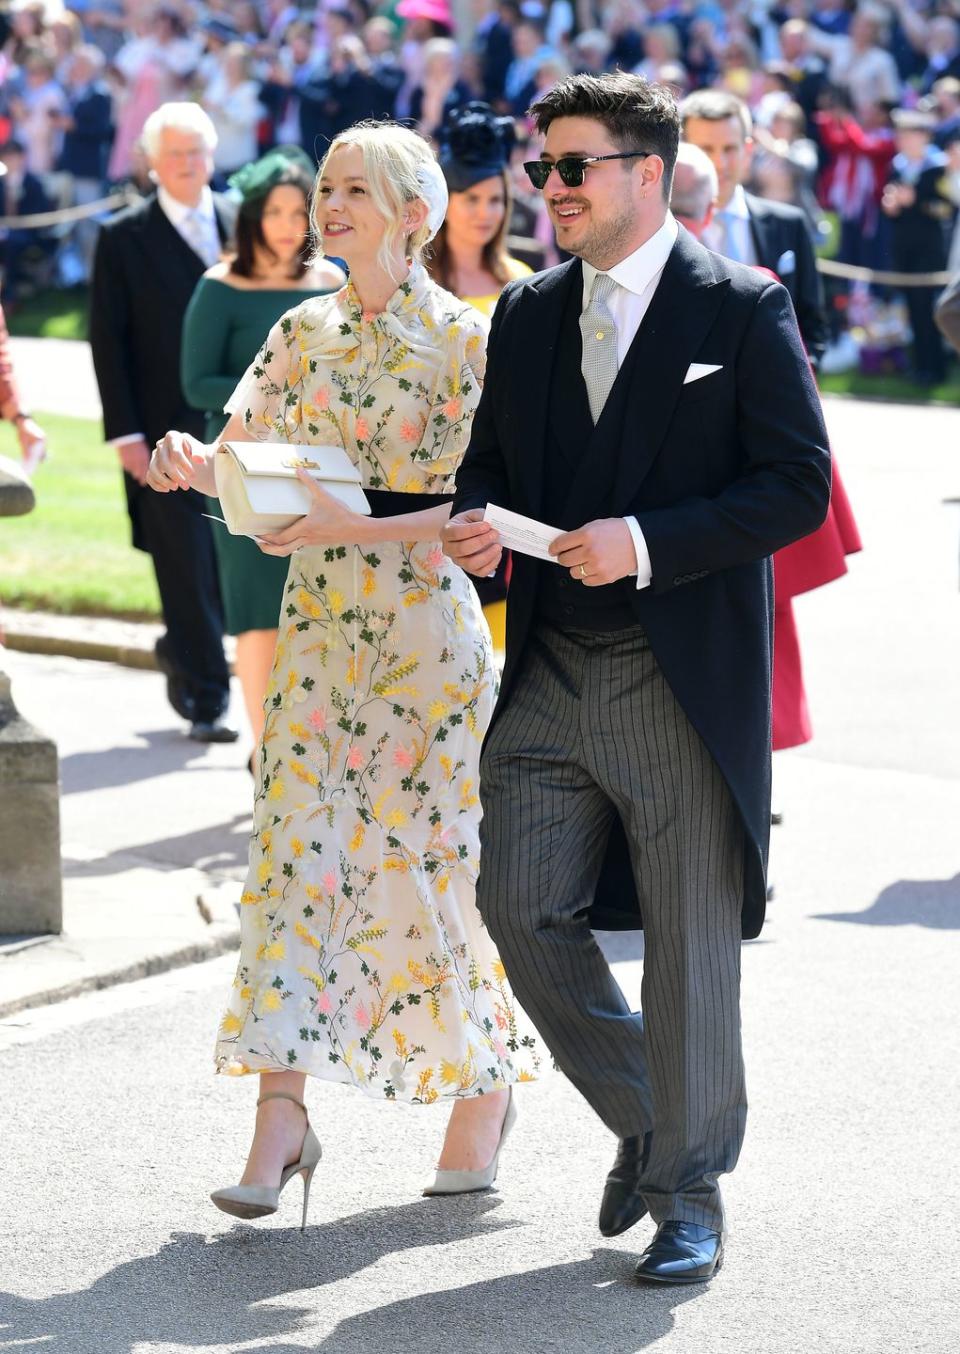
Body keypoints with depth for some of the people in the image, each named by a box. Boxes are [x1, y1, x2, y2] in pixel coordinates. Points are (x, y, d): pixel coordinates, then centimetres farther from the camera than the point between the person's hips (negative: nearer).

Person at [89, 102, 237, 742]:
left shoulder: (241, 225, 8)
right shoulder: (124, 238, -1)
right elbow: (108, 342, -2)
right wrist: (125, 434, -9)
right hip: (167, 433, -3)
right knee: (188, 566, -2)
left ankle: (182, 652, 31)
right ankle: (206, 701, 6)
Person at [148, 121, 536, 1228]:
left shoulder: (464, 339, -7)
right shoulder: (304, 333, 10)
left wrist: (356, 524, -23)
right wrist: (189, 462, -16)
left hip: (426, 627, -5)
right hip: (318, 626, 5)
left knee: (428, 856, 1)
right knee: (294, 851, -3)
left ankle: (488, 1081, 22)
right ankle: (281, 1114, -5)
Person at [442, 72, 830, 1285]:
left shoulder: (743, 311, -6)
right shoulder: (526, 315, 11)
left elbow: (799, 487, -9)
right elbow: (490, 456, 20)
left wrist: (651, 541, -20)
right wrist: (477, 518, -4)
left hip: (682, 682, -5)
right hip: (549, 675, 5)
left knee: (690, 948, 2)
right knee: (520, 909, 2)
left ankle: (689, 1192, 16)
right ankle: (645, 1123, 24)